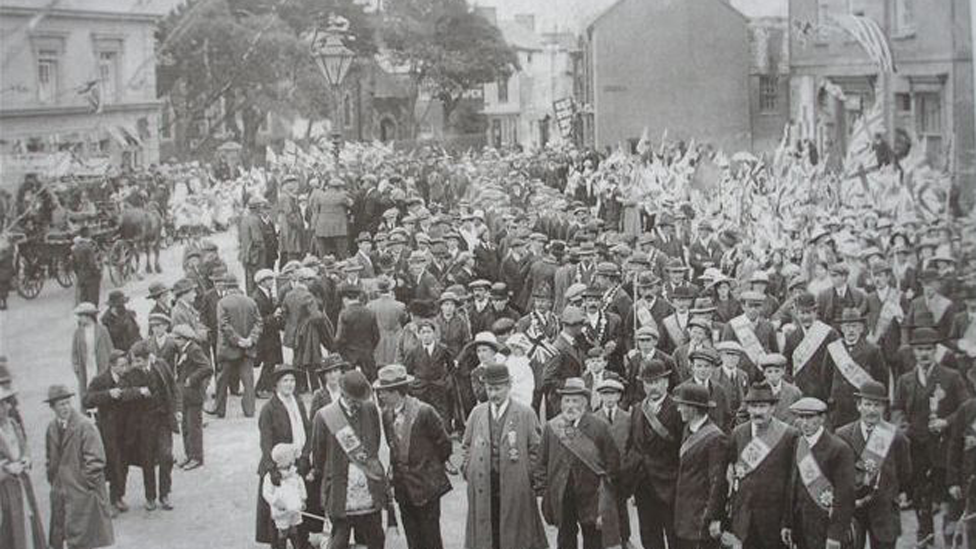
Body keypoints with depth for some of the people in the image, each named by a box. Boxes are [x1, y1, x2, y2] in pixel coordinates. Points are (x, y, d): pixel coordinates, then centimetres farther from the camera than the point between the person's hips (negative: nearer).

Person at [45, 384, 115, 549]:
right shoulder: (52, 427, 7)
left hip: (82, 491, -6)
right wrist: (52, 480, 13)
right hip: (60, 491, 6)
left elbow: (95, 459, -13)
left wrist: (88, 484, -12)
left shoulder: (84, 425, -13)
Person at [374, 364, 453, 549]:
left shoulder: (424, 412, -17)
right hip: (403, 487, 5)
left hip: (425, 485, -5)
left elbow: (444, 443, -7)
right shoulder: (387, 414, 2)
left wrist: (434, 465, 6)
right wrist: (396, 467, 9)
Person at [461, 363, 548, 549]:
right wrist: (469, 470, 7)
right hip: (482, 486, 3)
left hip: (515, 487, -2)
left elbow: (536, 449, 1)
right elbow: (466, 446, 18)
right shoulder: (477, 413, 9)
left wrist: (532, 479, -3)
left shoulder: (525, 414, -1)